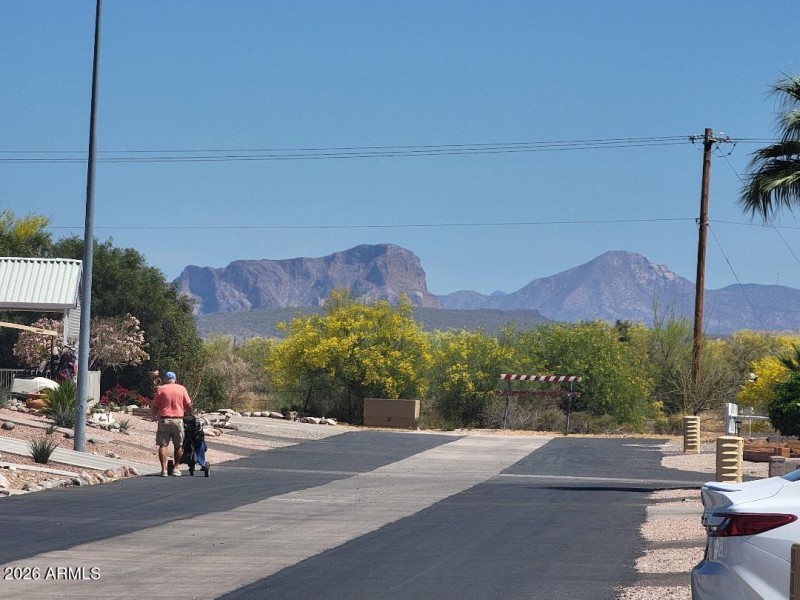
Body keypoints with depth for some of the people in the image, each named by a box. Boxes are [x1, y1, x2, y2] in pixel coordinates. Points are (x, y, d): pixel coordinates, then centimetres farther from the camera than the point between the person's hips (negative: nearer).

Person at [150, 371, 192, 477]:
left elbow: (154, 406, -2)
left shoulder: (161, 389, 1)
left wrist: (155, 415, 16)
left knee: (163, 445, 0)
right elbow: (189, 405, 2)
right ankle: (176, 468, 10)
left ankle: (164, 469, -7)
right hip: (178, 420, 1)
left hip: (164, 420, -1)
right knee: (178, 446, 12)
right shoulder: (182, 389, 4)